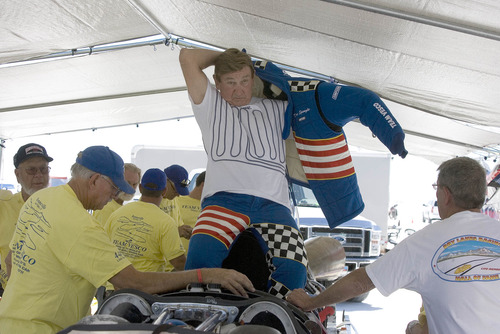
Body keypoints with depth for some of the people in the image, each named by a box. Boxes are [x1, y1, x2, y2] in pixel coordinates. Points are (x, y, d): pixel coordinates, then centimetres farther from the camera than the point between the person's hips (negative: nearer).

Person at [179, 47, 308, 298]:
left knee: (294, 269, -25)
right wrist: (224, 56, 30)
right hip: (224, 199, -2)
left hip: (272, 203, 2)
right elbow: (187, 57, 18)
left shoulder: (277, 109, 30)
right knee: (201, 257, -31)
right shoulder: (210, 105, 24)